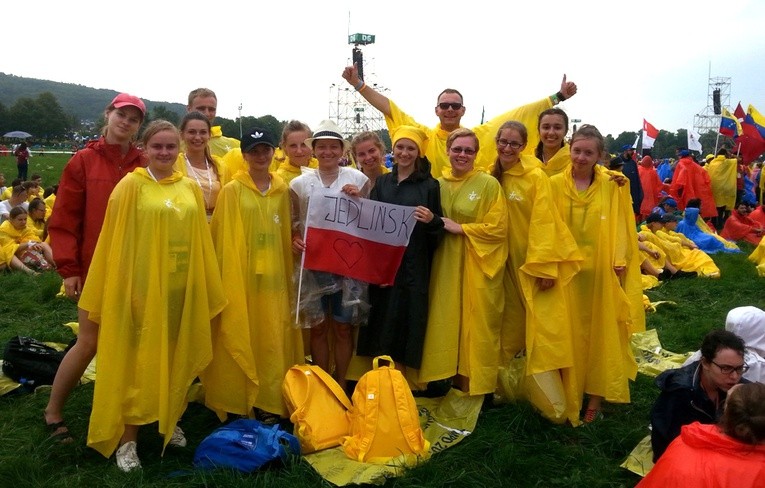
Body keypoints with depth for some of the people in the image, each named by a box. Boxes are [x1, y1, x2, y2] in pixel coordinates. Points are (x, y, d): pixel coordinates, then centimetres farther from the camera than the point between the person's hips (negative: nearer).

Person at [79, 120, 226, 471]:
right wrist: (120, 290, -9)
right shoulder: (130, 186, -6)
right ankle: (127, 438, 15)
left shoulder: (191, 189, 6)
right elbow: (115, 243, -6)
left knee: (174, 356, 15)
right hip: (142, 285, -4)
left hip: (181, 286, 4)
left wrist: (205, 290, 9)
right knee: (137, 359, 3)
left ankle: (169, 421, 32)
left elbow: (201, 241, 9)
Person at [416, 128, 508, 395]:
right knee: (446, 320, 6)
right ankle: (451, 376, 21)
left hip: (478, 266, -4)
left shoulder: (489, 184, -5)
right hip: (445, 264, 4)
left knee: (476, 323, 1)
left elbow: (497, 229, -10)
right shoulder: (439, 184, 9)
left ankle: (475, 383, 15)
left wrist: (459, 228, -12)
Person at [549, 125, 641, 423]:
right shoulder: (554, 185, 0)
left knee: (600, 332, 7)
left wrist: (619, 260, -11)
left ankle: (596, 396, 18)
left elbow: (621, 229, 2)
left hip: (600, 272, 0)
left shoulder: (612, 187, 1)